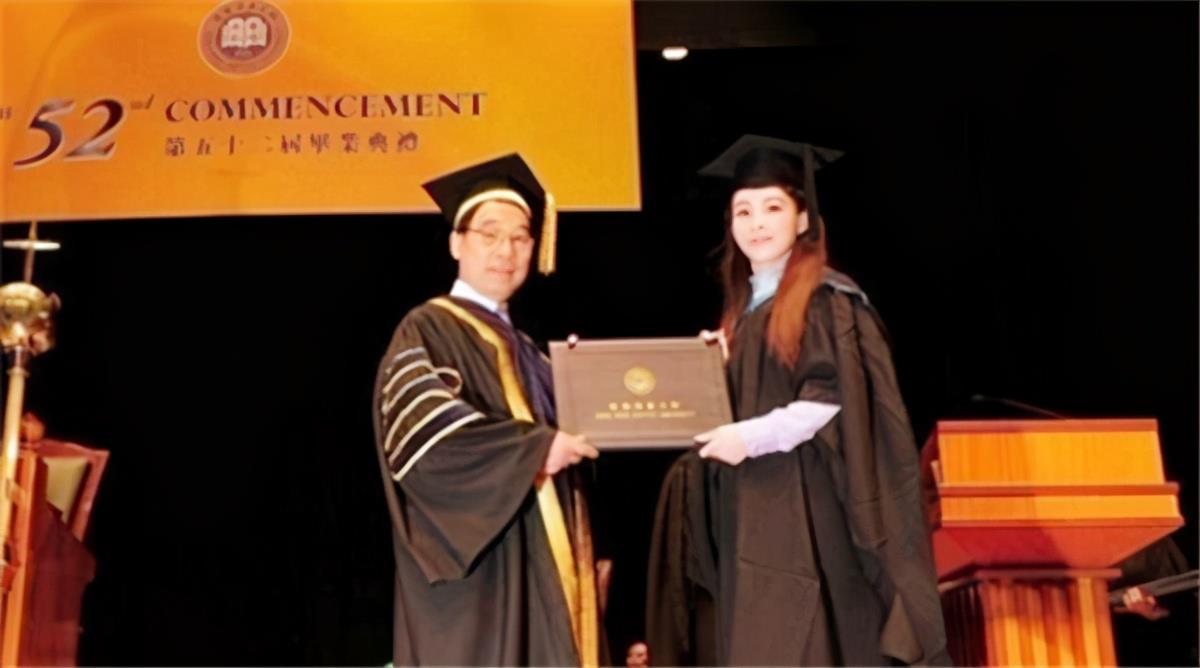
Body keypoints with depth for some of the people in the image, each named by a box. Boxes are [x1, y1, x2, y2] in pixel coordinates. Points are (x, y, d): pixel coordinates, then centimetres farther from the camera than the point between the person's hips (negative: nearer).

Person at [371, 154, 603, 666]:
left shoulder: (520, 345, 21)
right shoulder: (427, 329, -3)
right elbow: (423, 432, -20)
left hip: (538, 563, 8)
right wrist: (532, 449, -22)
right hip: (477, 565, -8)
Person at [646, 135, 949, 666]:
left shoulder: (830, 298, -3)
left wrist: (753, 436, -21)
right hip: (751, 518, 7)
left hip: (811, 513, -7)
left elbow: (840, 399, -14)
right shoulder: (743, 311, 19)